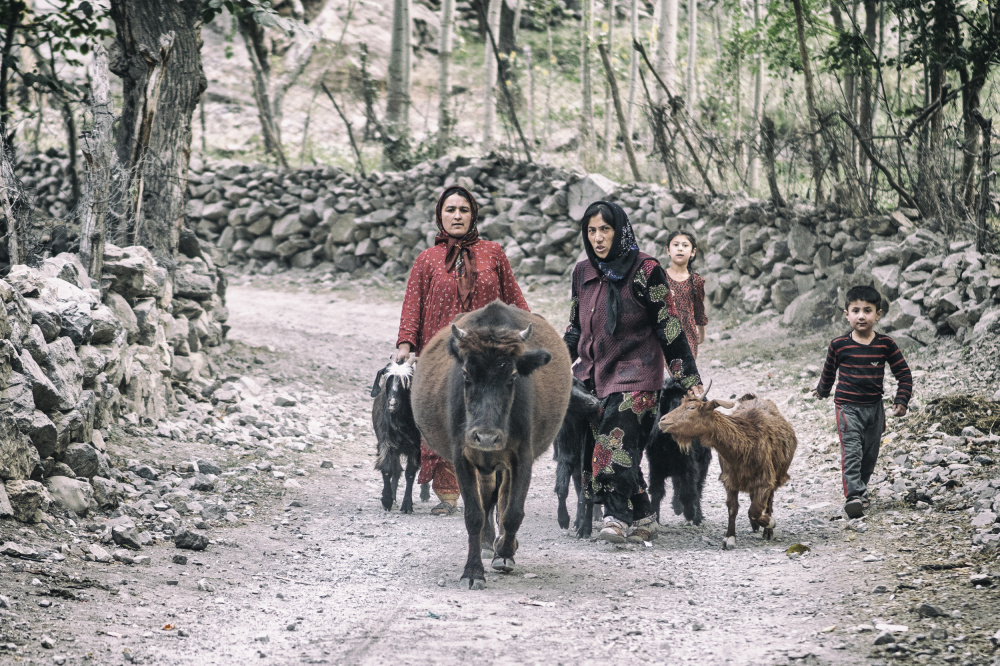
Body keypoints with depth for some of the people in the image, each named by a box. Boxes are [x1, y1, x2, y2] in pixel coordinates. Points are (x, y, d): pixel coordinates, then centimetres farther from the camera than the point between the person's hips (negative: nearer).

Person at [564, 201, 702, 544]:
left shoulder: (645, 270, -6)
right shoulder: (582, 272, 11)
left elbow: (669, 327, -5)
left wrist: (690, 379, -7)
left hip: (635, 373, -5)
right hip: (593, 373, 5)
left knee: (616, 438, -23)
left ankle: (617, 517, -25)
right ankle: (642, 518, 7)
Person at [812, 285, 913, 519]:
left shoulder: (885, 344, -3)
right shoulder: (839, 345, -6)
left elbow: (904, 374, 3)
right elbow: (829, 371, 14)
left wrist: (901, 400, -7)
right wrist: (822, 391, 27)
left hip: (874, 408, 3)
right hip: (848, 407, -3)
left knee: (870, 454, 11)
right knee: (851, 452, -15)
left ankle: (860, 489, 28)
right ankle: (853, 496, -24)